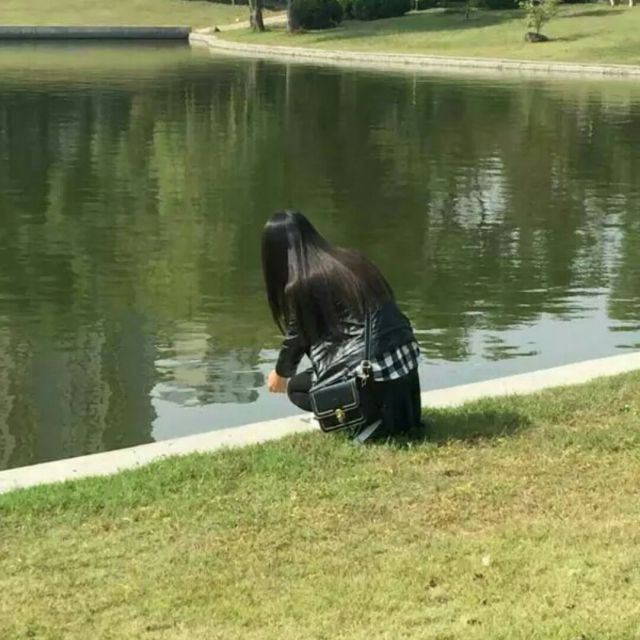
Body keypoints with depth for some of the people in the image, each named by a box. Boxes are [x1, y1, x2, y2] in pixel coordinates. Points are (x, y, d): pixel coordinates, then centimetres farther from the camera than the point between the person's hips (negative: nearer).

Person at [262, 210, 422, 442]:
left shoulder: (300, 284, -4)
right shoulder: (350, 259, 14)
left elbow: (296, 337, 11)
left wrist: (280, 374, 33)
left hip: (371, 375, -7)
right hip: (407, 357, 7)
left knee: (296, 387, 17)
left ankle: (369, 419, -1)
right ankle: (400, 417, 16)